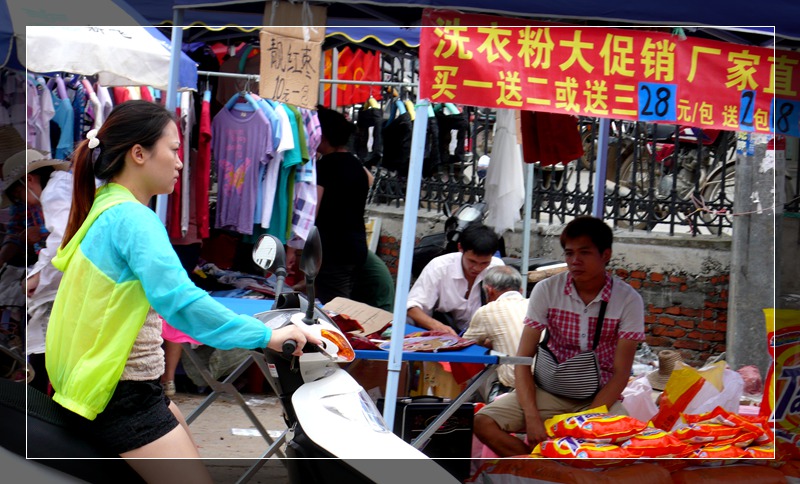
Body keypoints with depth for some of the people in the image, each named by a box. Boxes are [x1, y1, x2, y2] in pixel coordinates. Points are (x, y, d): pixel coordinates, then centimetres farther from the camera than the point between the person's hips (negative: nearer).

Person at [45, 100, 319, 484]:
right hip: (121, 396, -10)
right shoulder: (133, 219, -21)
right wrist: (266, 336, -29)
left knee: (193, 453, 23)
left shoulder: (105, 208, 10)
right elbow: (180, 301, -32)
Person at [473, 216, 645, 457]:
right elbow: (523, 358, -7)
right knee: (483, 422, -22)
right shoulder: (546, 290, -6)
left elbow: (620, 373, -9)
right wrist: (532, 417, -21)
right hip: (549, 391, 1)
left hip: (600, 397, -1)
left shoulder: (628, 300, -8)